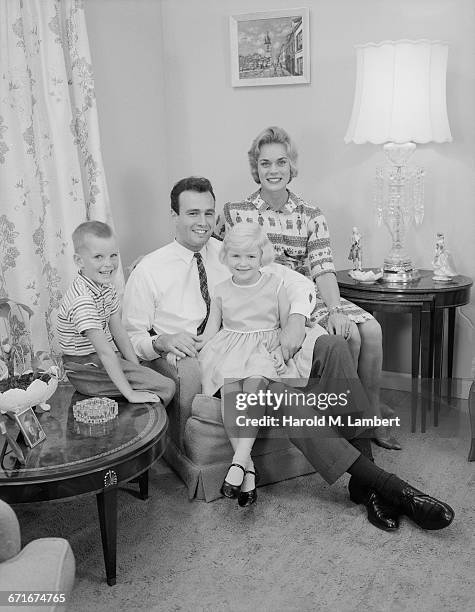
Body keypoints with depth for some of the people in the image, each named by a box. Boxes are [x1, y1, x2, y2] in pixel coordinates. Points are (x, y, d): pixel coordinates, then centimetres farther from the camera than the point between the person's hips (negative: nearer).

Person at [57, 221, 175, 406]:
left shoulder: (106, 286, 2)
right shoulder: (82, 299, -28)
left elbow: (118, 332, 5)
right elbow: (104, 351, -30)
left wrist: (137, 369, 0)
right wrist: (130, 393, -30)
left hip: (107, 361, 9)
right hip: (87, 371, -9)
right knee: (166, 388, -13)